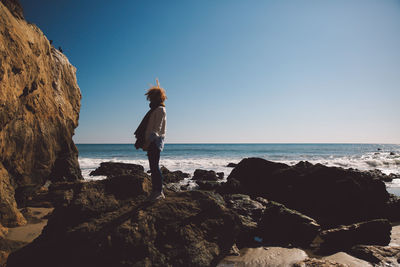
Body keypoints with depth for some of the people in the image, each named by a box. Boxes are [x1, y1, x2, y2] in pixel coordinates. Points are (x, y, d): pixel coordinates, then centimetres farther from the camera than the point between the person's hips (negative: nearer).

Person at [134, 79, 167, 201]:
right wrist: (145, 142, 19)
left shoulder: (160, 110, -7)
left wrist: (148, 142, -22)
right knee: (153, 167, 9)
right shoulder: (155, 110, 22)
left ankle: (159, 192, -6)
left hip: (155, 142, -9)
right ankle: (156, 191, 14)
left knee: (154, 167, -10)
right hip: (151, 143, 9)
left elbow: (157, 128, -17)